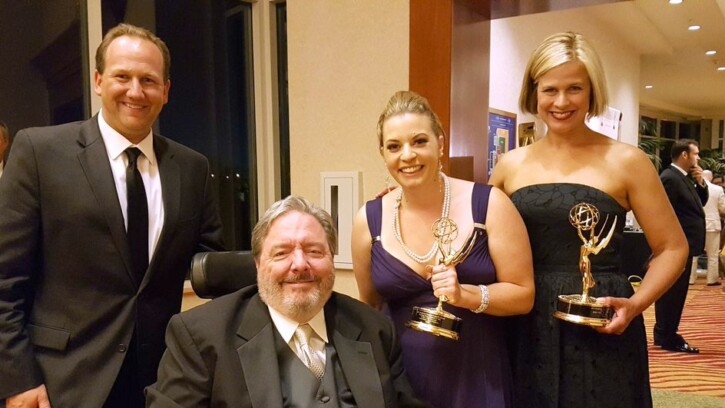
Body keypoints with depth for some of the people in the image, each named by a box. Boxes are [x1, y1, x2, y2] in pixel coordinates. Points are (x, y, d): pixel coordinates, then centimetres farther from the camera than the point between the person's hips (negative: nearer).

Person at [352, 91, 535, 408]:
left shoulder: (488, 204, -10)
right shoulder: (369, 219, -5)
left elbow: (523, 295, -7)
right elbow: (370, 306, 7)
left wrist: (466, 295, -21)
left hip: (477, 377, -1)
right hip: (400, 379, 2)